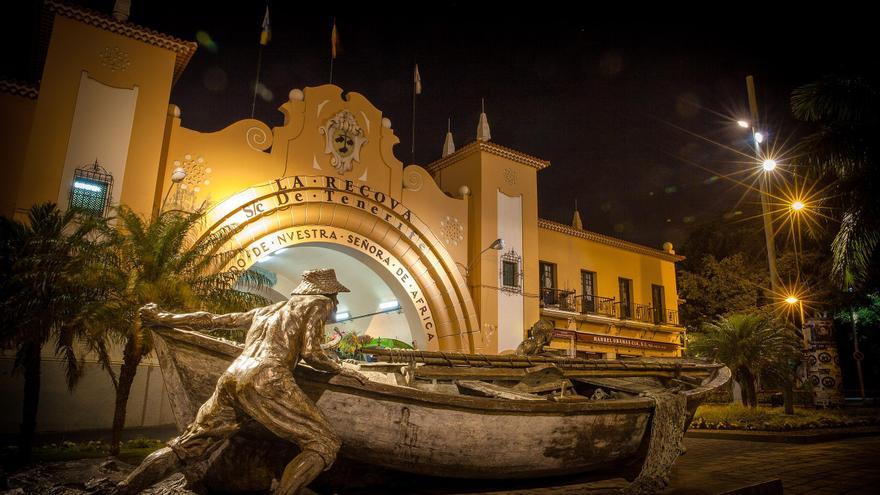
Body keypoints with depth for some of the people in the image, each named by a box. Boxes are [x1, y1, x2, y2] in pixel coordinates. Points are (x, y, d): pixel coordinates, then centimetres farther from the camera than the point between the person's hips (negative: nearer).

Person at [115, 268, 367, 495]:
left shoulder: (266, 310, 32)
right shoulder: (317, 303, 13)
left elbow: (213, 320, 32)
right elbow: (311, 353, 0)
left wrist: (161, 318, 41)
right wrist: (342, 370, 15)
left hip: (230, 380, 7)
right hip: (266, 382, -7)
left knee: (186, 449, 19)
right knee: (325, 444, -4)